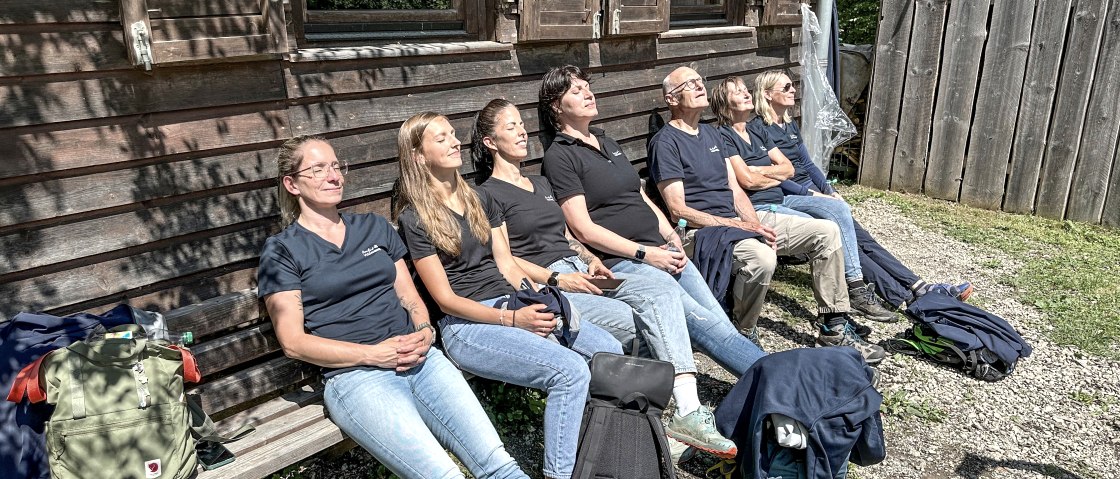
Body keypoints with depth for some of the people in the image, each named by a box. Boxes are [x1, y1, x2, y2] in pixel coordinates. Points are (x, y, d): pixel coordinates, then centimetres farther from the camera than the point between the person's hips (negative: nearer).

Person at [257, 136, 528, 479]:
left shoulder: (375, 227, 20)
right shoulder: (281, 251, 7)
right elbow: (293, 342, -1)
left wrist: (424, 333, -4)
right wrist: (374, 353, -11)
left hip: (419, 359, 4)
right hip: (354, 375, -4)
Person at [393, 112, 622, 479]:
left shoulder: (479, 200, 17)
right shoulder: (413, 218, -3)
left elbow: (506, 265, 13)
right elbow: (444, 298, -8)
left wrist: (539, 301, -6)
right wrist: (512, 320, -17)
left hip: (511, 306, 7)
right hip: (465, 325, -6)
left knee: (610, 350, -12)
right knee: (570, 371, -27)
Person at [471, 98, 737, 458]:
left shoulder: (541, 184, 26)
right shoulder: (488, 195, 2)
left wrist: (591, 259, 4)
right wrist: (557, 279, -16)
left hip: (580, 271, 7)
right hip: (544, 286, -7)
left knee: (661, 298, -21)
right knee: (629, 319, -29)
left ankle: (689, 411, -32)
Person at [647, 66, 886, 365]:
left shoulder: (711, 134, 19)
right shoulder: (665, 142, -8)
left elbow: (735, 190, 15)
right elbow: (678, 210, -15)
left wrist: (757, 225, -4)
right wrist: (737, 226, -19)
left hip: (739, 220, 9)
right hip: (701, 230, -9)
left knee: (826, 231, 0)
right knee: (761, 256, -38)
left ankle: (833, 328, 5)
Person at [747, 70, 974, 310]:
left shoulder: (790, 125, 17)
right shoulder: (758, 129, -8)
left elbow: (807, 163, 19)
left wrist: (829, 190, 5)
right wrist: (811, 194, -16)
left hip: (811, 191, 8)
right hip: (785, 198, -8)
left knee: (860, 237, -7)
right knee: (839, 209, -26)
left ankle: (918, 287, -12)